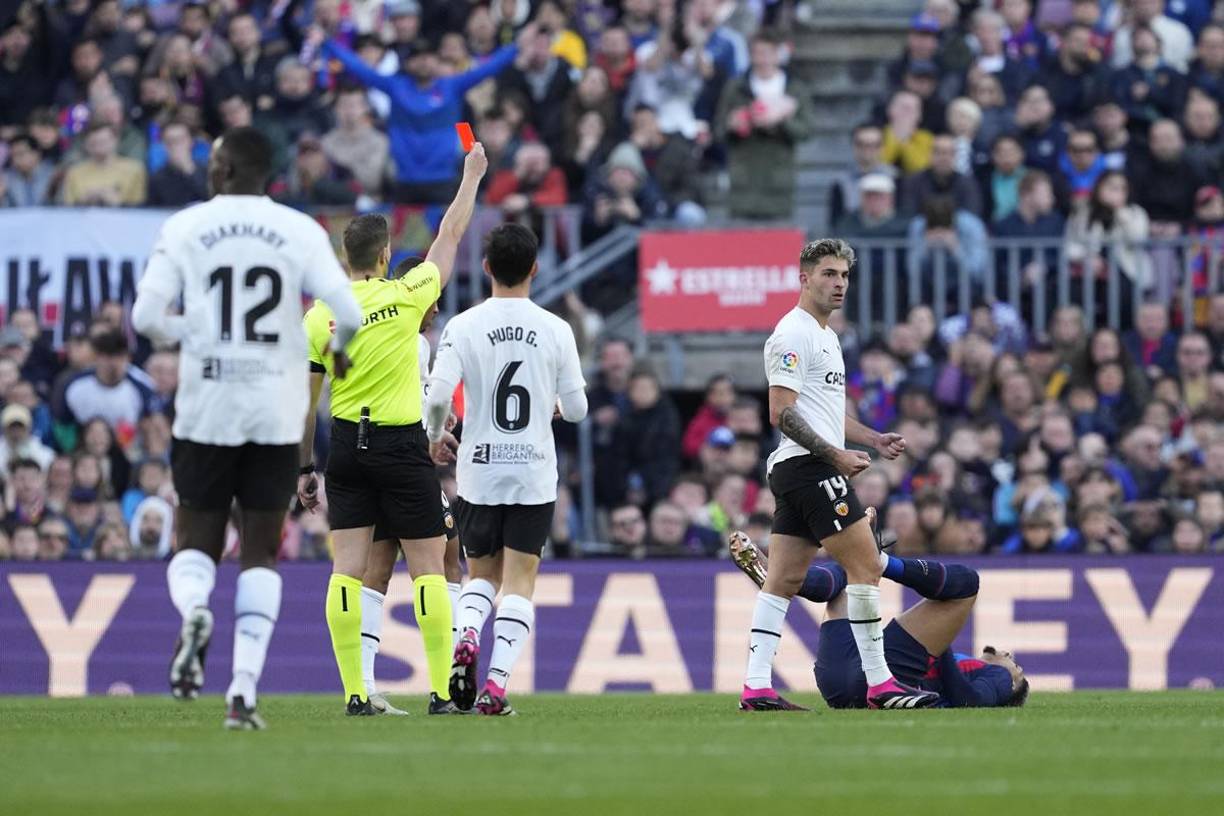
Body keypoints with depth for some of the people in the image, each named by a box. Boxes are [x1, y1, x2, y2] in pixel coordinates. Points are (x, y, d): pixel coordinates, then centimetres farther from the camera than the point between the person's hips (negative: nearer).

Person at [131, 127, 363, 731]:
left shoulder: (185, 228, 0)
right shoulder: (300, 232, 1)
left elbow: (146, 317, -7)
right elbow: (348, 313, -6)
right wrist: (338, 350, 16)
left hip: (205, 409, -1)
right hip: (277, 413, 1)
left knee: (197, 541, 12)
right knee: (260, 553, 8)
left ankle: (193, 608, -22)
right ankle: (244, 690, -5)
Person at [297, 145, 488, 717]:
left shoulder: (319, 317, -2)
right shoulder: (405, 296, -9)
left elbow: (304, 403, 1)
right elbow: (450, 237, 5)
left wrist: (305, 468, 10)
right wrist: (471, 176, 19)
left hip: (346, 444, 3)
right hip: (401, 446, -3)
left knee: (348, 569, 1)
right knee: (428, 568, 3)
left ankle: (354, 693, -3)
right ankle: (443, 691, 0)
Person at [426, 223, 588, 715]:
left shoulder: (463, 327, -6)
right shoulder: (556, 330, -3)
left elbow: (438, 395, -13)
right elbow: (576, 408, 2)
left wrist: (435, 437, 8)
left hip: (478, 471, 0)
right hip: (534, 472, 0)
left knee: (482, 573, 18)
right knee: (519, 583, 3)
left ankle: (465, 636, -11)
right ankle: (497, 683, -10)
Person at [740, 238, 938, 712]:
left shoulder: (826, 336, 22)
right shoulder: (793, 334, -11)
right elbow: (781, 413, -17)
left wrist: (873, 439, 20)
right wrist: (835, 455, -19)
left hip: (795, 474, 10)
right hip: (809, 466, -10)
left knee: (784, 580, 5)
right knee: (866, 565, -10)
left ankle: (756, 687, 2)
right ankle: (879, 684, -9)